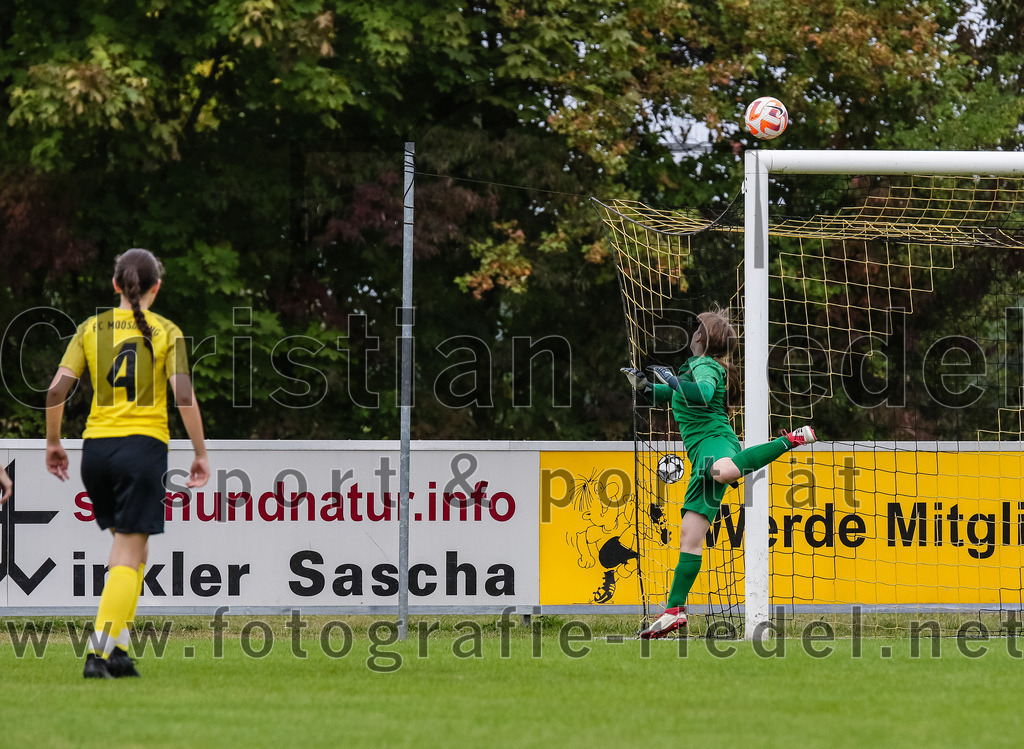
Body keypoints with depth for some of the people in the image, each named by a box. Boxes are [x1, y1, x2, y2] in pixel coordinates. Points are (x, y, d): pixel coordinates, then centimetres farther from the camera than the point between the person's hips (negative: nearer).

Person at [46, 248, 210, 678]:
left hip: (96, 448, 4)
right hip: (143, 445, -4)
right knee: (129, 555, -2)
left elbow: (57, 390, -1)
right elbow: (184, 396, -11)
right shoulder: (166, 333, -1)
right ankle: (100, 652, -15)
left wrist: (53, 443, 11)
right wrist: (200, 453, -3)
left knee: (130, 544, 20)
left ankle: (118, 646, 12)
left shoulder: (92, 329, 6)